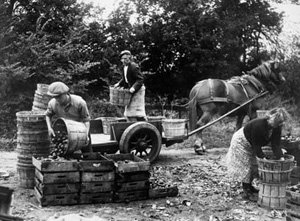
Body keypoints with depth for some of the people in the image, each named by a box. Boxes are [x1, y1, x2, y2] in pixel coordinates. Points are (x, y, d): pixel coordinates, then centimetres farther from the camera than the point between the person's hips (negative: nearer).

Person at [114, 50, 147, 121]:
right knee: (129, 110, 11)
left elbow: (140, 79, -23)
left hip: (137, 90, -9)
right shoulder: (124, 67, 8)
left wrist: (134, 87, -35)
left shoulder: (134, 67, -20)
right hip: (130, 91, 9)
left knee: (137, 109, -9)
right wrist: (118, 84, 7)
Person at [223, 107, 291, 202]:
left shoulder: (277, 128, -17)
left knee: (253, 165, 13)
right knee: (245, 167, -5)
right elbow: (256, 145, -34)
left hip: (251, 146, 8)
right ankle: (246, 192, 3)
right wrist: (263, 158, -34)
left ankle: (249, 186, 32)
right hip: (241, 142, -8)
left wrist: (281, 158, -31)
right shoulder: (258, 125, -40)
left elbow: (276, 144, -20)